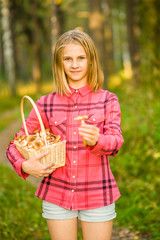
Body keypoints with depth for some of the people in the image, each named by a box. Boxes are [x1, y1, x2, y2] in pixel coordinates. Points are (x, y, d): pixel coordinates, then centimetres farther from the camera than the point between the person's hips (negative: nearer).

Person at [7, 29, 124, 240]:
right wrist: (25, 166, -15)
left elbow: (116, 141, -16)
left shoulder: (108, 101, -1)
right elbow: (15, 146, 6)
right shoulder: (46, 104, 2)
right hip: (57, 197, 1)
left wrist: (95, 140, -38)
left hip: (97, 197, -1)